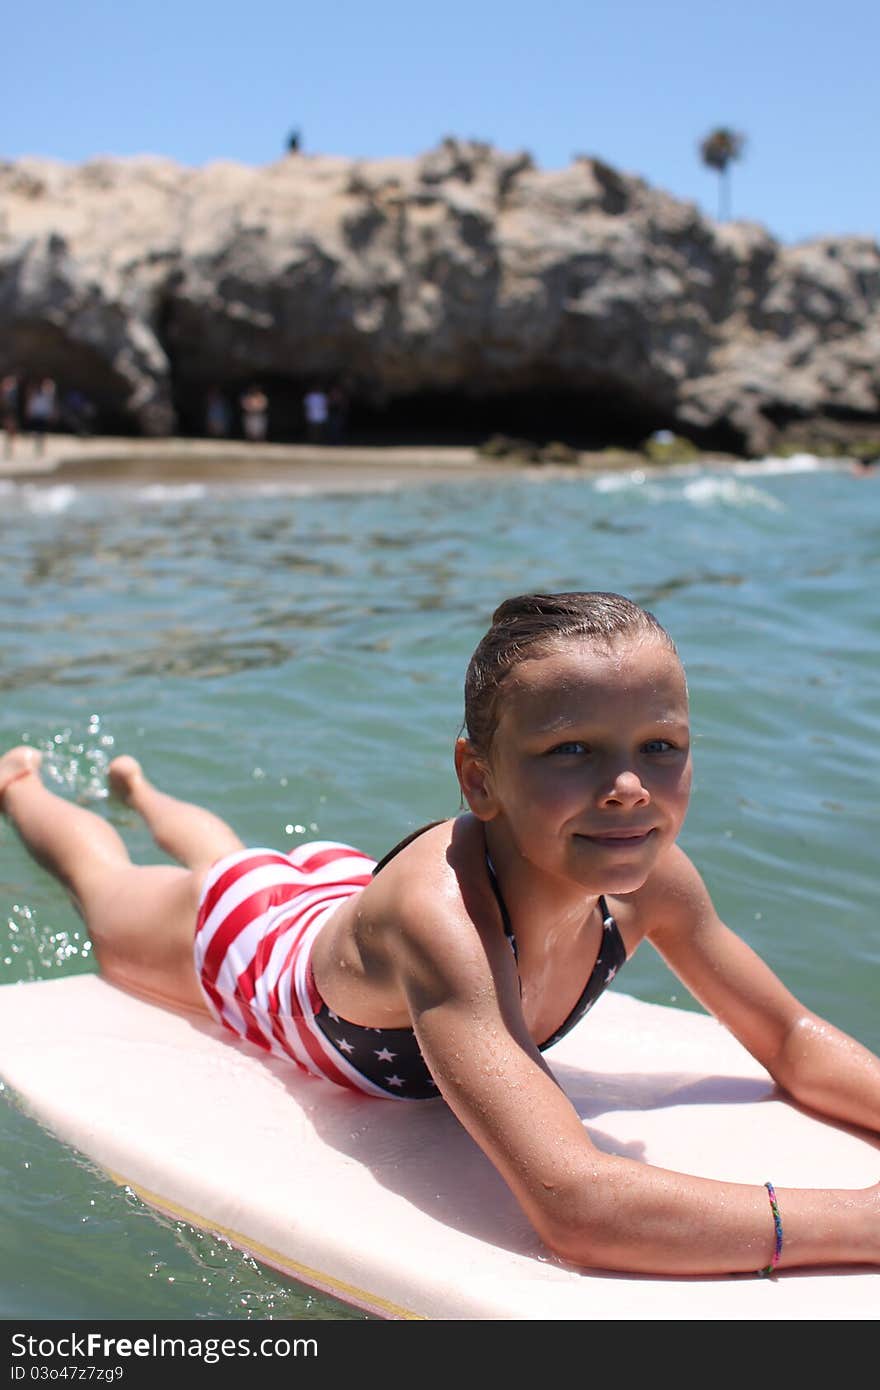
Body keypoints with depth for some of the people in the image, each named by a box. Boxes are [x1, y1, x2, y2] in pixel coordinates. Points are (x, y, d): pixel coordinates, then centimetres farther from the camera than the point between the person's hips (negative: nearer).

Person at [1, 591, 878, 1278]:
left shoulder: (649, 880, -35)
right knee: (100, 883, 31)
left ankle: (137, 786, 72)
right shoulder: (440, 914, -54)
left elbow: (792, 1041, -20)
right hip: (241, 942, -5)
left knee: (225, 860, 40)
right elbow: (572, 1208, -62)